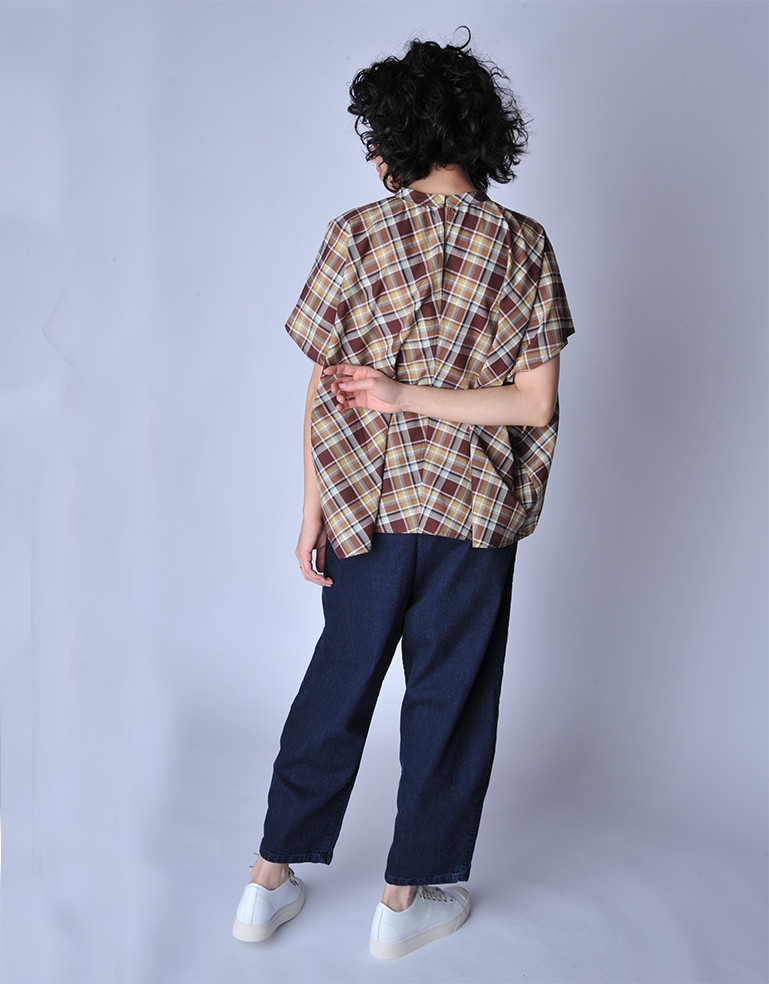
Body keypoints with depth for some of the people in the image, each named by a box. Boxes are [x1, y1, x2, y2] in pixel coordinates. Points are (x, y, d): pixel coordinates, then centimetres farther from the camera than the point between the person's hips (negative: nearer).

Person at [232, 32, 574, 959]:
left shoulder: (356, 236, -7)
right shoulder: (524, 247, -5)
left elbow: (323, 393, -5)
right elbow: (534, 404, -10)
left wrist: (312, 514, 2)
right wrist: (413, 396, -7)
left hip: (367, 507, 1)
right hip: (474, 514, -1)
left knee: (337, 684, 17)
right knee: (448, 701, 13)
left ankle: (270, 881, 28)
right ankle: (406, 900, 26)